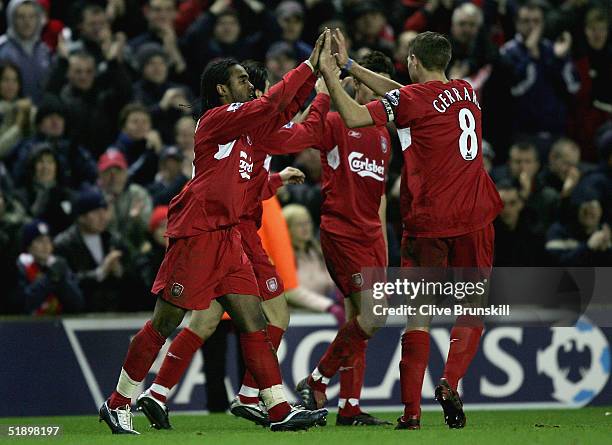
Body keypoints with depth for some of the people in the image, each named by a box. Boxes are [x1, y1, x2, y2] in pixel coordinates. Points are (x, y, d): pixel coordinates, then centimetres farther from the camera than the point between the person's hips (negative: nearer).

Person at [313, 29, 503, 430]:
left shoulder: (412, 99, -6)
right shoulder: (467, 93, 12)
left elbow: (355, 117, -17)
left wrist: (330, 74, -8)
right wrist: (349, 65, 17)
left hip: (427, 220, -3)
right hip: (474, 217, 3)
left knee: (419, 314, 3)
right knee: (472, 309, 11)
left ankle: (411, 410, -2)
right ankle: (450, 382, -12)